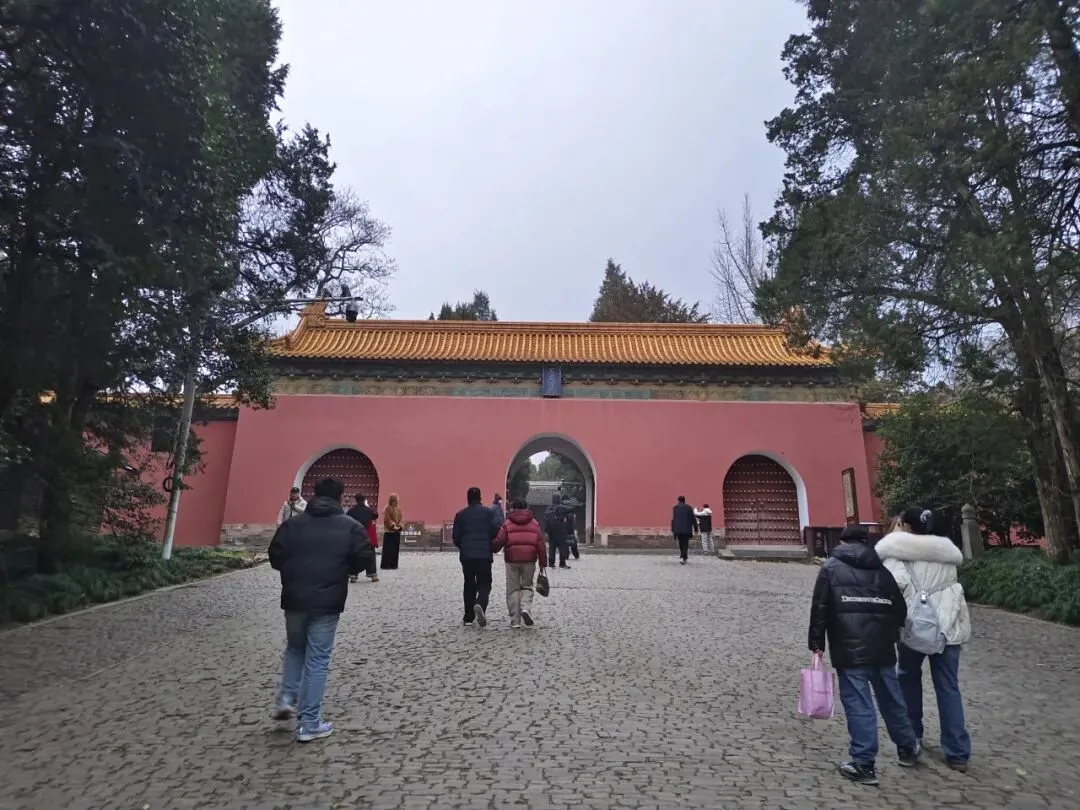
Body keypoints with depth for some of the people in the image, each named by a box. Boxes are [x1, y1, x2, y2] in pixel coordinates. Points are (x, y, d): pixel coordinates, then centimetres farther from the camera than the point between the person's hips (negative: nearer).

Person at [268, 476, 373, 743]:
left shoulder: (292, 523, 3)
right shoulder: (350, 527, -4)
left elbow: (275, 558, 1)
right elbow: (363, 559, -8)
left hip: (294, 599, 3)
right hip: (327, 602, -3)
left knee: (295, 649, 27)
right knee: (317, 660, 5)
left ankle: (287, 699, 17)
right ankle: (309, 725, 10)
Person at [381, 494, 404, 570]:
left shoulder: (399, 508, 13)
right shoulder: (387, 508, -4)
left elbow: (402, 517, 8)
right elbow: (387, 519, -12)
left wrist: (400, 526, -9)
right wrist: (393, 526, -20)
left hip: (397, 532, 6)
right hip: (389, 531, -6)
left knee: (396, 549, 6)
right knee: (388, 549, -6)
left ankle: (393, 564, 12)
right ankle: (385, 564, -1)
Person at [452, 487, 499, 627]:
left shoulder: (460, 515, 3)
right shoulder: (488, 512, -1)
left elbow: (455, 536, 2)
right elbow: (495, 532, -6)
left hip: (466, 555, 2)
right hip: (484, 554, -2)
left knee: (469, 586, 13)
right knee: (484, 584, 4)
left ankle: (468, 617, 16)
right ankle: (480, 605, -25)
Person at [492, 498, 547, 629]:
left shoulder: (507, 523, 4)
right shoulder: (534, 523, 9)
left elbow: (499, 541, -3)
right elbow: (540, 544, 4)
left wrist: (492, 549, 18)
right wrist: (542, 562, 8)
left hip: (512, 560, -1)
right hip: (529, 560, 1)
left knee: (513, 589, 8)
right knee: (527, 586, 16)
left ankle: (515, 621, 8)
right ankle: (526, 608, -10)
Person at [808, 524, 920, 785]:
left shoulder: (831, 567, 1)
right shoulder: (881, 569, 14)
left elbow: (820, 607, -6)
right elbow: (899, 608, 14)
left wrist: (817, 643, -2)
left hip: (849, 648, -5)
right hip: (882, 647, 5)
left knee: (858, 704, -1)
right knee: (892, 699, 22)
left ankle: (864, 764, 3)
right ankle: (907, 748, 40)